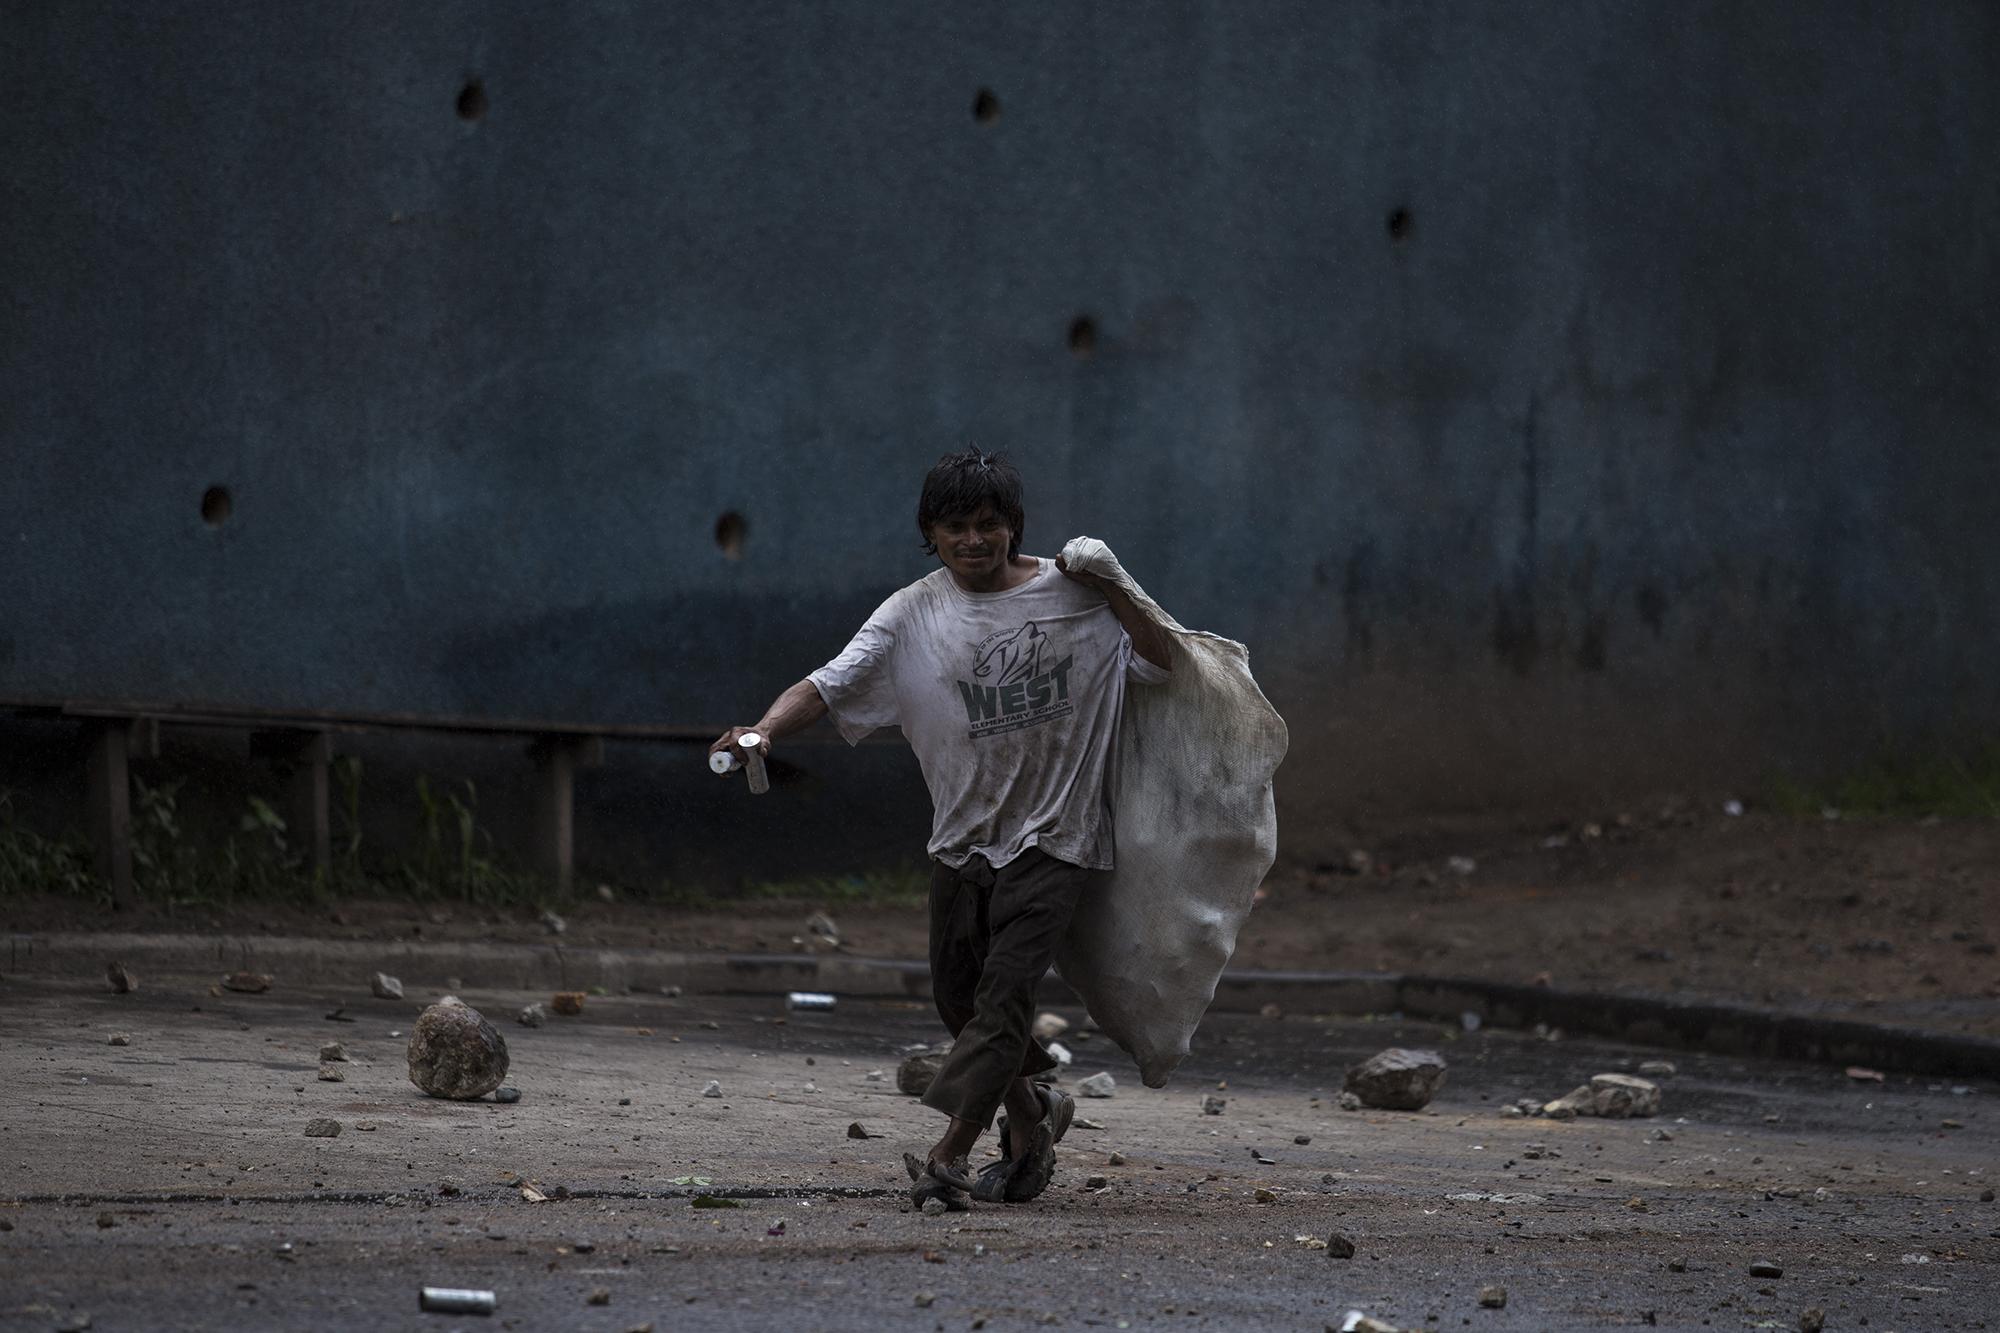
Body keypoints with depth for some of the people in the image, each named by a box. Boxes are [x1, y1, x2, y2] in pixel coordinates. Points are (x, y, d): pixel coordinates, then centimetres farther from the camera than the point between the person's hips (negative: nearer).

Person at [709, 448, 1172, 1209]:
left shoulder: (1072, 595, -2)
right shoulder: (914, 615, -1)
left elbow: (1164, 666, -2)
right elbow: (830, 684, -10)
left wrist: (1112, 593, -14)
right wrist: (762, 731, -29)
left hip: (1053, 836, -4)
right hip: (963, 835, 4)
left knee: (1004, 990, -15)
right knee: (958, 996, 12)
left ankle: (951, 1153, -18)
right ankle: (1033, 1109, 38)